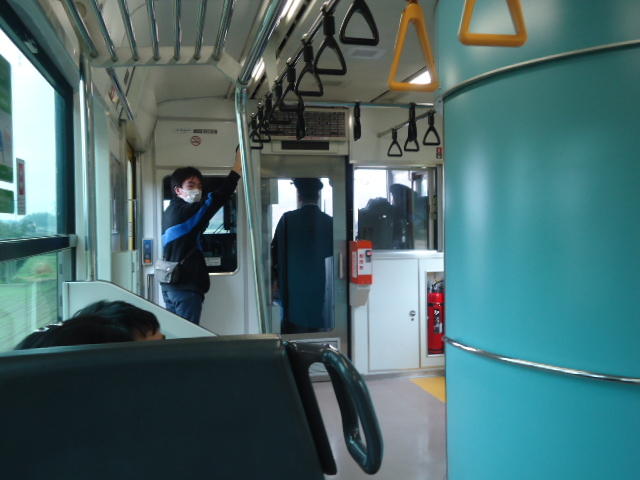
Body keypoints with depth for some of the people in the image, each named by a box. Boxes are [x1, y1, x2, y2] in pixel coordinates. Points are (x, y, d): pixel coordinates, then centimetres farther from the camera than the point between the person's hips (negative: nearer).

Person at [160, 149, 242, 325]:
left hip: (169, 284, 9)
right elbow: (218, 197, -19)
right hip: (185, 286, -9)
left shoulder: (170, 212, 15)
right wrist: (238, 165, -15)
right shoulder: (187, 211, -13)